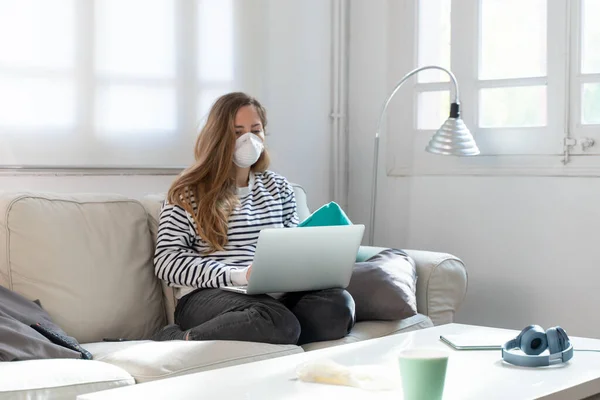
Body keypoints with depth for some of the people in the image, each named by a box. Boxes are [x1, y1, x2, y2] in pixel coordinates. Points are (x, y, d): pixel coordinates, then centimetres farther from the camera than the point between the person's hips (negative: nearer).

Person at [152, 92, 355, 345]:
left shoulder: (279, 187, 21)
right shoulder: (189, 192, 4)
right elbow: (167, 261, -4)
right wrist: (238, 275, -17)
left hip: (274, 294, 6)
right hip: (208, 296, -6)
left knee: (339, 304, -27)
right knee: (279, 324, -38)